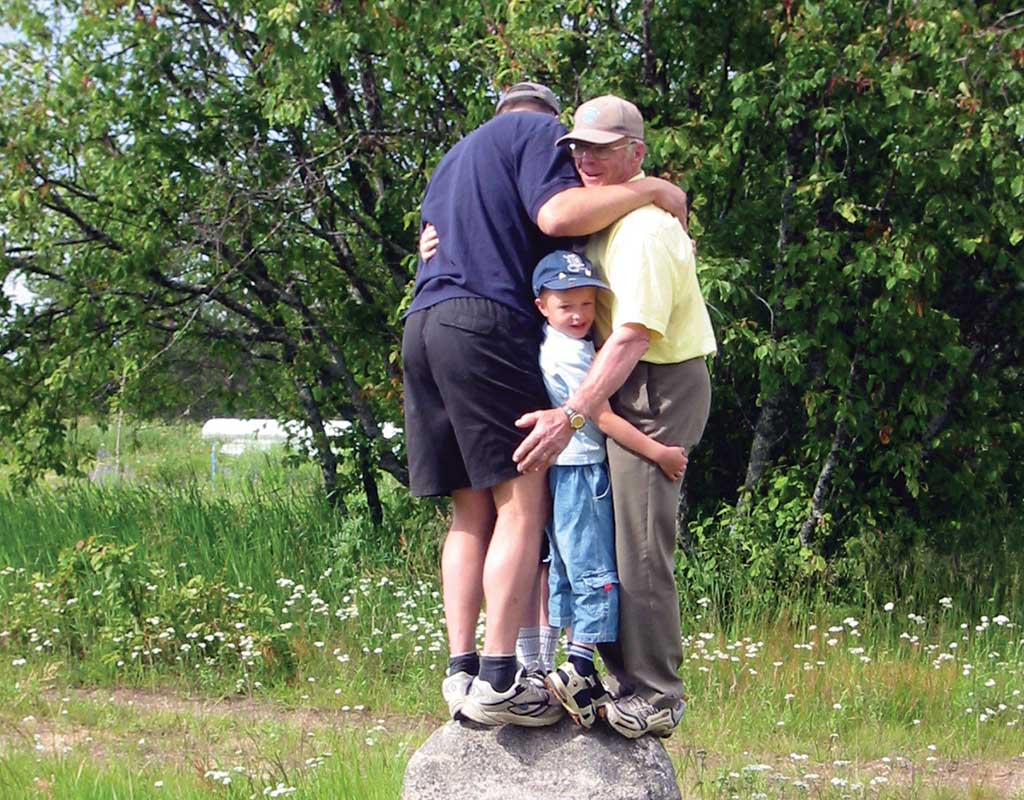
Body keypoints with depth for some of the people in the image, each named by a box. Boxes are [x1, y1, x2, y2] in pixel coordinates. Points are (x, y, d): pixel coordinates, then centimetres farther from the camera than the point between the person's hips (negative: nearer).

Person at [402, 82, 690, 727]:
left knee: (471, 511, 8)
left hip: (425, 324, 9)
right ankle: (498, 679, -16)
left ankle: (461, 671, 2)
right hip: (487, 321, -9)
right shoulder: (539, 131, 6)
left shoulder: (458, 157, 32)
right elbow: (557, 214, -12)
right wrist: (650, 191, -4)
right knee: (522, 502, -9)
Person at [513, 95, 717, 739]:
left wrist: (571, 415, -35)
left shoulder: (645, 231, -19)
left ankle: (655, 697, -8)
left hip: (660, 389, -10)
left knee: (639, 544, -12)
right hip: (623, 389, 10)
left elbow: (632, 337, -27)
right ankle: (627, 678, 17)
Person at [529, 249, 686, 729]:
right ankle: (578, 671, -14)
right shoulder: (570, 354, -17)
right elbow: (604, 419, -18)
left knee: (562, 573, 13)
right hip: (580, 473, -10)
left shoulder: (557, 347, 11)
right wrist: (659, 453, -14)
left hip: (562, 474, 10)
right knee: (597, 576, -10)